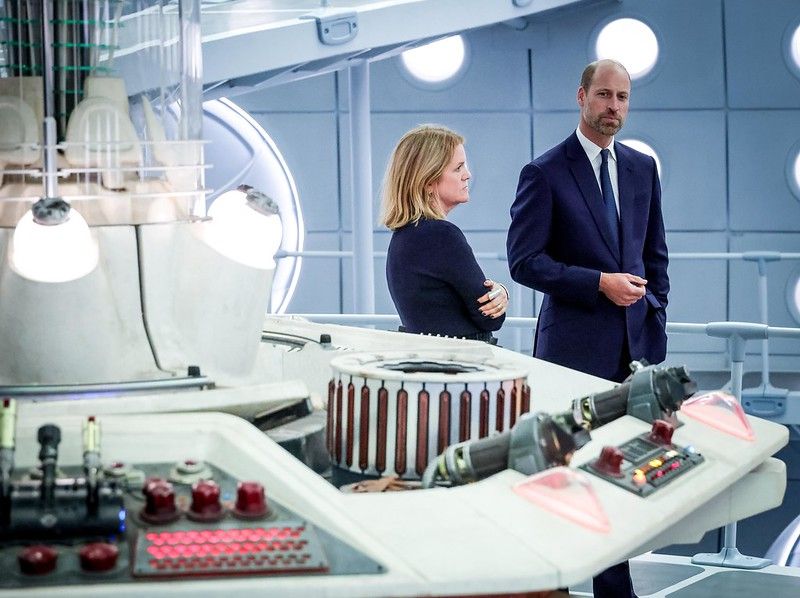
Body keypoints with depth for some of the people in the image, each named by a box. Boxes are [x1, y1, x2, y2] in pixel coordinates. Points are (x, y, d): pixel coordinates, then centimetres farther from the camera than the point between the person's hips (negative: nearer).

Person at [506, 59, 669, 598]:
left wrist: (656, 317, 9)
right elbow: (524, 261, -9)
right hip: (576, 344, -5)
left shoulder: (643, 169, 13)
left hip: (637, 342, 5)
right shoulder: (545, 173, -4)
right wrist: (599, 283, -15)